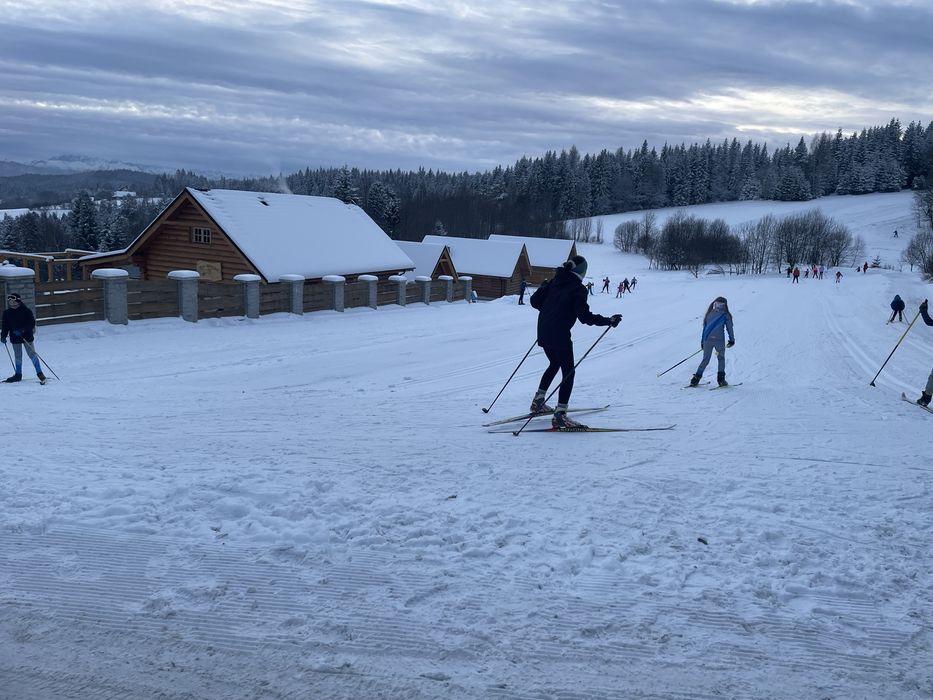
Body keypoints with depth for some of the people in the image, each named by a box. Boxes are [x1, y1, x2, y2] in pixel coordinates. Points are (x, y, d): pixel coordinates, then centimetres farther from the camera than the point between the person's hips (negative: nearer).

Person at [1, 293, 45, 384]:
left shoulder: (25, 311, -9)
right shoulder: (7, 313, 5)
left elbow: (32, 323, -12)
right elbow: (5, 325, 10)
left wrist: (22, 330, -23)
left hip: (26, 336, -4)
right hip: (15, 338, 4)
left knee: (32, 354, -5)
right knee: (17, 356, 11)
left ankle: (39, 373, -1)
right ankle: (18, 374, 23)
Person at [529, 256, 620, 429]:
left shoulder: (555, 281, 10)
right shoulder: (578, 288, -11)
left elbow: (535, 300, 11)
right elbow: (585, 316, -18)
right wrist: (609, 321, -12)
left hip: (543, 332, 8)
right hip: (559, 335, -8)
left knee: (554, 364, 28)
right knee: (568, 373, -1)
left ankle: (538, 402, 33)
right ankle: (560, 415, -8)